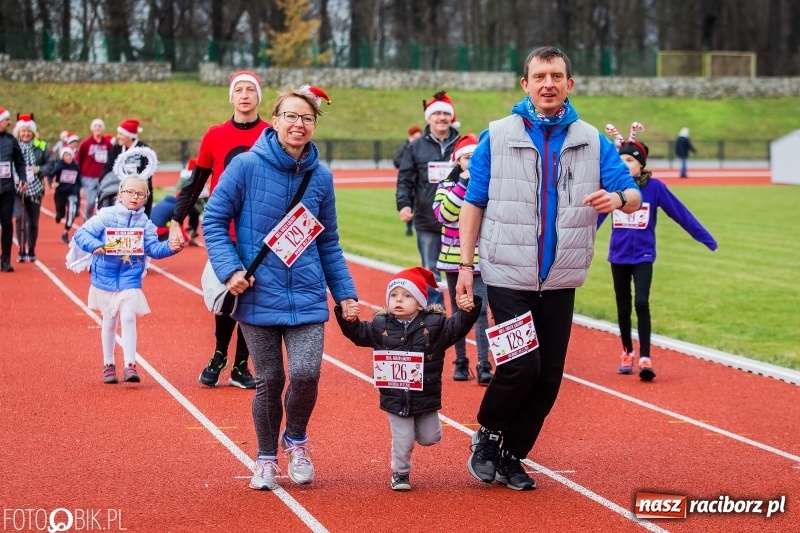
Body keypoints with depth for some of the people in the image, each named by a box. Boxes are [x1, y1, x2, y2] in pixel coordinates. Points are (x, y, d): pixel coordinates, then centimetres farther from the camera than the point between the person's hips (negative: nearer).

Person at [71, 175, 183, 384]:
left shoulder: (145, 223, -1)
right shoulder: (106, 216, -10)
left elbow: (153, 248, -8)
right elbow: (80, 234, -12)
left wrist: (170, 247, -27)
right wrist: (95, 245, -30)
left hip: (130, 280, 1)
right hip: (105, 278, -1)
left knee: (128, 318, -10)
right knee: (110, 321, 10)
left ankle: (130, 365, -8)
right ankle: (108, 364, 24)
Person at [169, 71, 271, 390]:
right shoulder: (215, 136, 3)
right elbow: (196, 182, 6)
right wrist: (177, 221, 1)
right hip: (223, 234, 0)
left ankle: (240, 367, 13)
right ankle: (219, 357, 21)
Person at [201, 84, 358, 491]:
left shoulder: (321, 177, 4)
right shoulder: (246, 166, -7)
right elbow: (213, 221, -3)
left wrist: (345, 293, 8)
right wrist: (230, 269, -14)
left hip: (307, 299, 2)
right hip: (259, 297, -2)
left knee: (305, 374, -12)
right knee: (269, 381, 3)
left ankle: (296, 441, 18)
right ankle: (266, 459, 25)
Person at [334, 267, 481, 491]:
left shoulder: (434, 324, -5)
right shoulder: (381, 326, -1)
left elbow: (457, 327, -10)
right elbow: (358, 333, 7)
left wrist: (468, 311, -27)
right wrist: (347, 318, -11)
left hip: (426, 396, 0)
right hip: (395, 399, 0)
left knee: (430, 438, 14)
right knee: (402, 441, 4)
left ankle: (420, 426, 47)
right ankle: (400, 474, 25)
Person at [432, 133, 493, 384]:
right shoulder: (446, 186, 3)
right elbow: (444, 215, -14)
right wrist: (462, 184, -19)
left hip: (481, 260, -2)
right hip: (454, 259, 2)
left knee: (480, 311, -12)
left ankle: (484, 366, -15)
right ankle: (461, 362, 20)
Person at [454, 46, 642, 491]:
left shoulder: (592, 141, 4)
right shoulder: (498, 136, -1)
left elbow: (634, 196, -2)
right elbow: (474, 203, 2)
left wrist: (619, 198, -26)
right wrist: (466, 264, -3)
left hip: (561, 281, 3)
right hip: (508, 275, -3)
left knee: (549, 378, 5)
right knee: (522, 365, -14)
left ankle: (511, 456, 21)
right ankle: (487, 435, 12)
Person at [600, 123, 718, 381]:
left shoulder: (654, 187, -9)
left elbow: (680, 213, -5)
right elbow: (595, 216, 1)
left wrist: (706, 238, -4)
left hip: (643, 256, -3)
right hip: (618, 257, 3)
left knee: (641, 303, -17)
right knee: (623, 307, 12)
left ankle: (645, 359, -14)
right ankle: (627, 353, 30)